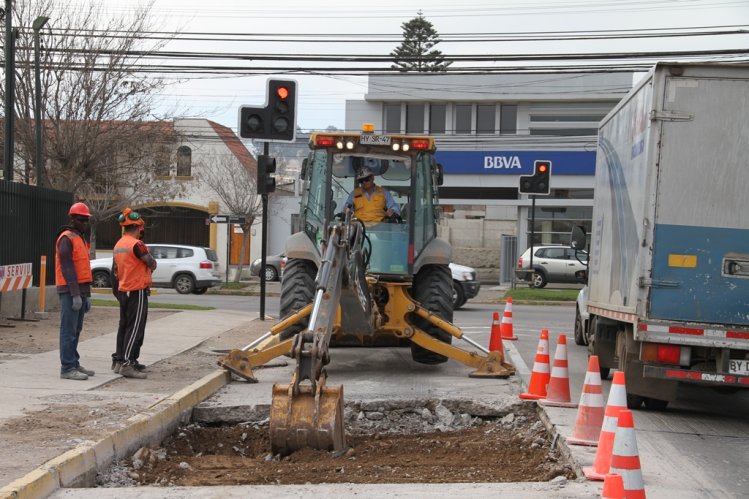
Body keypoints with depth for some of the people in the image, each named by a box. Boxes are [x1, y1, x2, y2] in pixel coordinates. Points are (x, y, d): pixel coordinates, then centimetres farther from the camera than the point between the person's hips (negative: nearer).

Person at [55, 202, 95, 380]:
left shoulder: (81, 239, 20)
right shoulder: (66, 238, -10)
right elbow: (67, 268, -17)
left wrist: (87, 295, 21)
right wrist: (75, 294, -22)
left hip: (80, 291, 9)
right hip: (70, 292, -9)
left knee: (76, 330, 13)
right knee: (69, 330, -9)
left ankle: (74, 363, 20)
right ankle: (67, 368, -8)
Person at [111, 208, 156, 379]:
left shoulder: (118, 245, 11)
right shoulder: (136, 244, -18)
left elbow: (115, 271, 17)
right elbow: (152, 264, -10)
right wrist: (150, 267, 12)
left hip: (123, 291, 9)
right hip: (138, 291, -9)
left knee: (124, 326, 17)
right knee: (135, 328, -8)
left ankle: (118, 360, 25)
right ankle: (127, 364, -12)